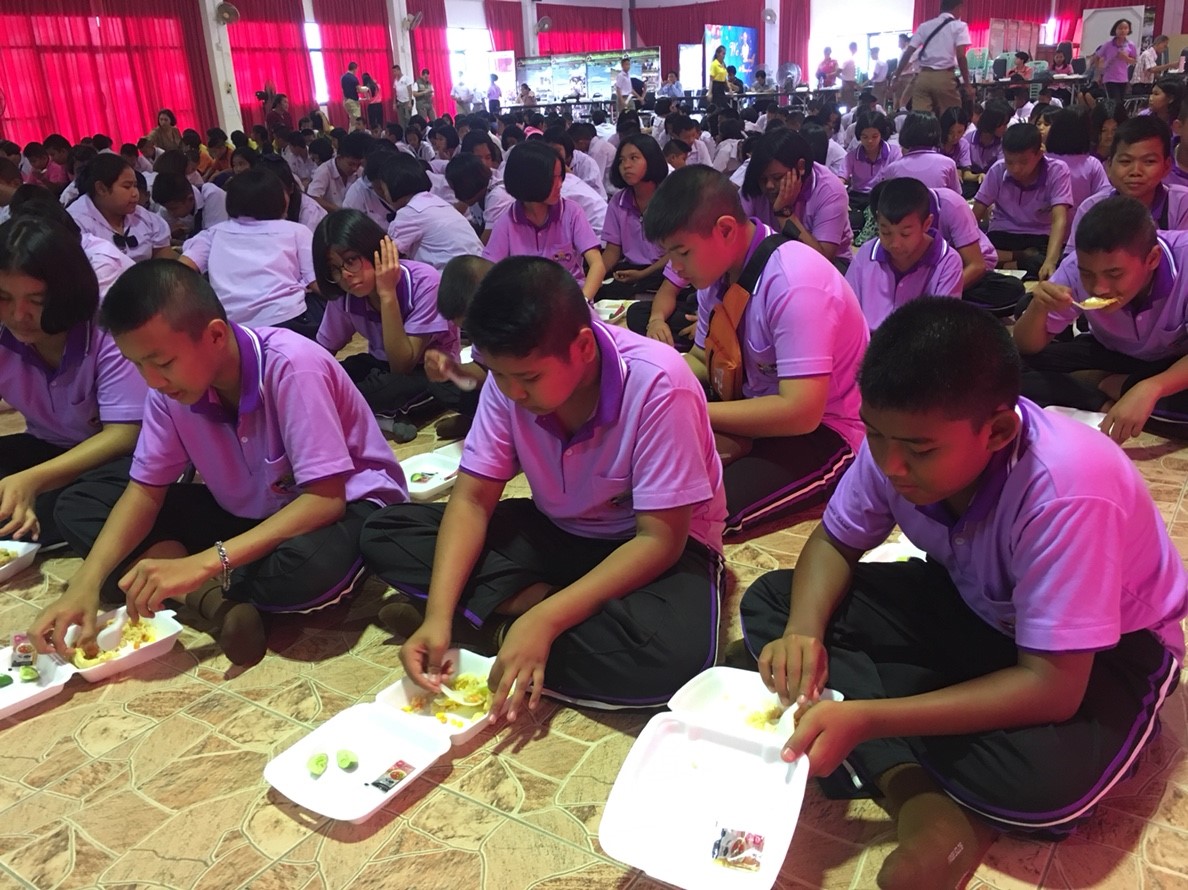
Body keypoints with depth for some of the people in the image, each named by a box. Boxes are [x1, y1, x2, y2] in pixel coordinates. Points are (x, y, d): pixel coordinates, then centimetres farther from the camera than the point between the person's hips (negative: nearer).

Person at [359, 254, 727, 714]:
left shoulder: (658, 386, -29)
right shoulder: (511, 376, -15)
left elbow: (660, 539, -26)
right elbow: (472, 500, -11)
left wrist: (545, 621, -34)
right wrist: (439, 614, -26)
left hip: (656, 543, -4)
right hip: (555, 531, 5)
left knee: (674, 654, -39)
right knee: (385, 535, -9)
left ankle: (493, 627, -18)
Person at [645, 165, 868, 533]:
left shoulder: (794, 284, -27)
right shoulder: (719, 270, -3)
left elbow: (801, 412, -32)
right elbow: (701, 359, 10)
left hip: (824, 430, -8)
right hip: (761, 408, 8)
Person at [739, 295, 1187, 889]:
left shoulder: (1068, 493, -36)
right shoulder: (901, 438, -21)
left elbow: (1050, 688, -35)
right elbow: (835, 541, -5)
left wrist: (866, 719, -42)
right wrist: (804, 631, -27)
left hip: (1103, 646, -5)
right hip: (971, 605, 6)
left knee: (1043, 777, -38)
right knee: (770, 603, -12)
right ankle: (925, 802, -21)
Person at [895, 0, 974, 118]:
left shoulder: (925, 26, 15)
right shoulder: (959, 26, 3)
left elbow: (908, 53, 9)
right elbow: (961, 56, -8)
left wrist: (896, 76, 15)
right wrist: (967, 84, -7)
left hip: (923, 76, 4)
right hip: (945, 77, -3)